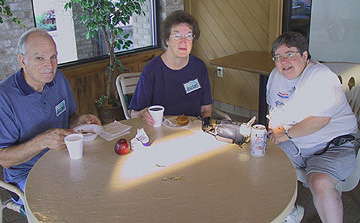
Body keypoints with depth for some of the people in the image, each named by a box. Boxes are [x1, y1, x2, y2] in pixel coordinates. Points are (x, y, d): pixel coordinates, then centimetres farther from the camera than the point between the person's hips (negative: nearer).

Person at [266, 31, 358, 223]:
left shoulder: (321, 76, -16)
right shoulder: (276, 75, 8)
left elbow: (320, 119, -24)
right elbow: (273, 106, 24)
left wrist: (286, 134, -16)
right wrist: (274, 132, 8)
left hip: (332, 145, -7)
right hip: (294, 145, 7)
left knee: (320, 183, -32)